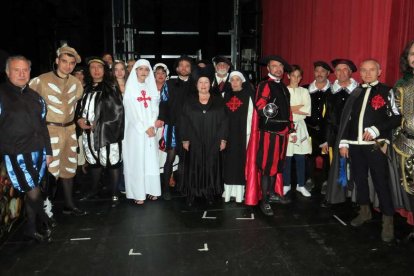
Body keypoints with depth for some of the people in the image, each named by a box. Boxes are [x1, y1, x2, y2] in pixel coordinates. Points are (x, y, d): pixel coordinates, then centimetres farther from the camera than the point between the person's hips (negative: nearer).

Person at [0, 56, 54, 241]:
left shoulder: (35, 97, 14)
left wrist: (48, 151, 16)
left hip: (37, 151, 5)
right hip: (15, 154, -5)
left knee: (32, 191, 12)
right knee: (33, 192, -4)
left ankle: (31, 228, 27)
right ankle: (44, 220, 21)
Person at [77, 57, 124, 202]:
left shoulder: (111, 88, -2)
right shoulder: (87, 88, 14)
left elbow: (118, 111, -9)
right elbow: (81, 107, 20)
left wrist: (97, 124, -11)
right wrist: (80, 119, -2)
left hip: (107, 132, -5)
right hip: (89, 132, 5)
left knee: (112, 162, -3)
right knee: (94, 161, 16)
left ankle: (114, 194, 7)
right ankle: (94, 190, 32)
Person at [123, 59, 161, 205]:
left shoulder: (151, 87, 11)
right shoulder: (130, 88, -1)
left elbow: (155, 108, 7)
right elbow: (131, 111, -7)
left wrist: (152, 126, -8)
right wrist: (145, 128, -11)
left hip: (151, 129, 4)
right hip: (136, 130, -4)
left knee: (151, 160, 4)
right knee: (137, 160, -3)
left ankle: (151, 190, 11)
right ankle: (138, 193, 0)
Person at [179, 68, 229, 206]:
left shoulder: (218, 101, 5)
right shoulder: (189, 101, 5)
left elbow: (224, 121, 2)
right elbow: (184, 121, 3)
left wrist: (223, 139, -4)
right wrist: (185, 139, -4)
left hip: (212, 142, 0)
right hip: (194, 142, 0)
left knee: (211, 168, 5)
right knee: (194, 168, 3)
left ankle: (210, 193, 15)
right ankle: (191, 194, 10)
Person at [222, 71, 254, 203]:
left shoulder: (247, 96, 2)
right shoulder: (226, 95, 12)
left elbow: (250, 116, -3)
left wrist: (247, 133, -10)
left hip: (241, 133, -3)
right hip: (228, 133, 3)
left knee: (240, 160, -1)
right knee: (228, 160, 3)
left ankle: (239, 191, 4)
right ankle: (228, 191, 9)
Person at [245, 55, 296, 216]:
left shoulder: (284, 88, 18)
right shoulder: (265, 85, -5)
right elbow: (259, 106, -19)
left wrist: (291, 131, 20)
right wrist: (265, 110, -40)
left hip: (282, 132, 7)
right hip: (268, 132, -7)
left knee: (277, 165, 13)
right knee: (266, 167, -4)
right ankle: (264, 201, 3)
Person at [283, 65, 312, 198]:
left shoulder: (304, 91, 10)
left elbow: (307, 110, -3)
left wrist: (291, 108, -7)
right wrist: (299, 108, -10)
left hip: (300, 126, 2)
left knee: (300, 158, 4)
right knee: (286, 157, 0)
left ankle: (301, 185, 16)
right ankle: (286, 185, 15)